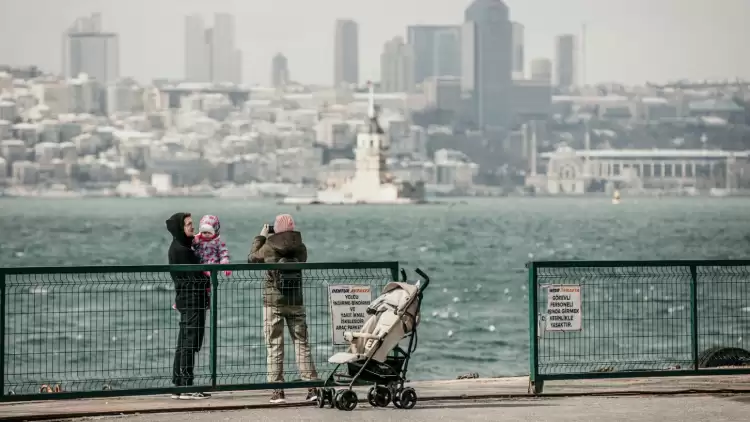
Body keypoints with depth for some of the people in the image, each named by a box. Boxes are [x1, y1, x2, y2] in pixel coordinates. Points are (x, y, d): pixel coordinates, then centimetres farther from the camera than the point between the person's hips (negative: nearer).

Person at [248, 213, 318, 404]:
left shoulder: (268, 248, -8)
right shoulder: (300, 248, -1)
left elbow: (252, 258, 10)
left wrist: (261, 237, 21)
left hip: (273, 302, -2)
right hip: (296, 302, 2)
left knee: (275, 346, 3)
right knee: (302, 343, 7)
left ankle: (277, 390, -1)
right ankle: (312, 387, 3)